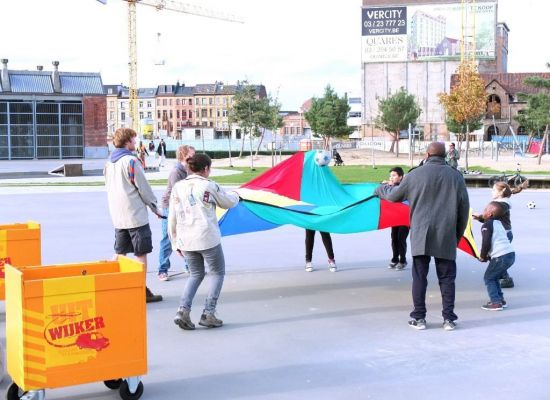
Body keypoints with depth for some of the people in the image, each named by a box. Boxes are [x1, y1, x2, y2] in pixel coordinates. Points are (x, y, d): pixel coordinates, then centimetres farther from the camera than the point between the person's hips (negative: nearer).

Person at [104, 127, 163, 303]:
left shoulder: (109, 163, 9)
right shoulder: (131, 161, -14)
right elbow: (143, 187, -12)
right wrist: (154, 207, 0)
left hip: (117, 216, 7)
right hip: (136, 215, -7)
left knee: (119, 254, 13)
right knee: (141, 255, 1)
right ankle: (143, 291, 4)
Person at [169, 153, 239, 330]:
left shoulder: (177, 187, 7)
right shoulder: (209, 186, -4)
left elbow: (172, 218, 8)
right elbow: (229, 203, 11)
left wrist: (175, 242, 15)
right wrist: (236, 195, 33)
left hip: (185, 241, 5)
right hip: (208, 239, -5)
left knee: (196, 274, 20)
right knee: (217, 273, 14)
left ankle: (183, 310, 3)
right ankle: (208, 314, 6)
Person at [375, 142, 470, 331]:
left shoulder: (415, 175, -1)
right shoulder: (456, 176, 4)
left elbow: (394, 196, 12)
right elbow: (464, 208, 7)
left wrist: (380, 189, 34)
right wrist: (458, 234, 17)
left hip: (421, 236, -1)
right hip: (446, 237, 1)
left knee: (419, 277, 6)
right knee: (447, 278, 7)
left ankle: (418, 318, 9)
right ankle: (449, 318, 8)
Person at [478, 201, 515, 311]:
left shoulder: (487, 225, -7)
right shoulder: (499, 223, 20)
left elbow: (486, 243, -15)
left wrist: (482, 256, 1)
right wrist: (488, 256, 25)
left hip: (501, 257, -8)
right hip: (511, 254, 8)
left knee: (488, 278, 4)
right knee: (494, 277, 23)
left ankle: (496, 302, -2)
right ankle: (500, 299, 22)